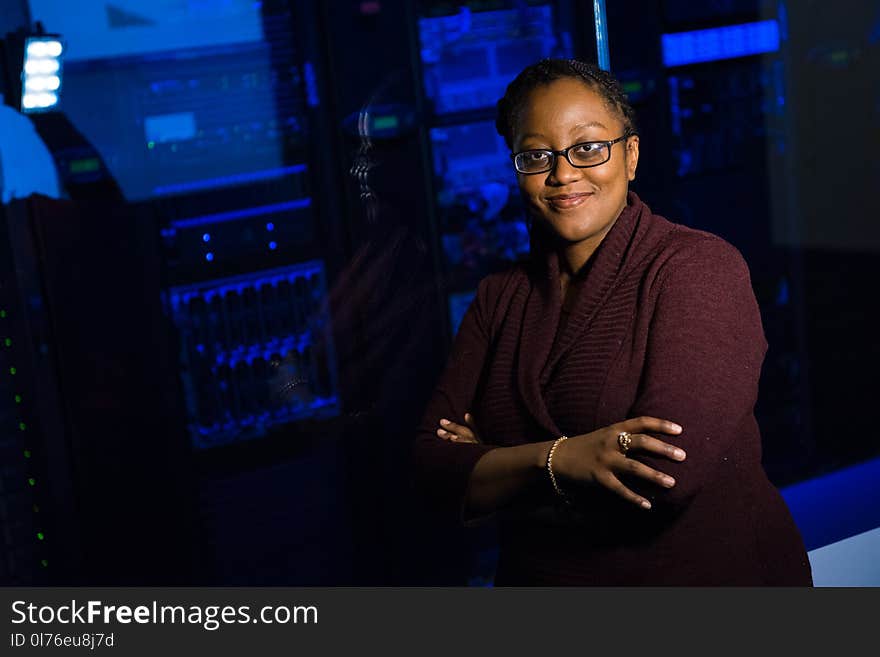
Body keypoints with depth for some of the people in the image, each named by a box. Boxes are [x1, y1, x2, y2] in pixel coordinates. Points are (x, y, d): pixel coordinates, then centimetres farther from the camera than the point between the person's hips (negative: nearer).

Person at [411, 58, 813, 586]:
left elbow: (664, 477, -19)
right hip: (535, 582, 4)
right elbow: (432, 469, 0)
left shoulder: (699, 266, -9)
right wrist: (557, 458, -17)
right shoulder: (500, 298, 8)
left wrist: (494, 463, -6)